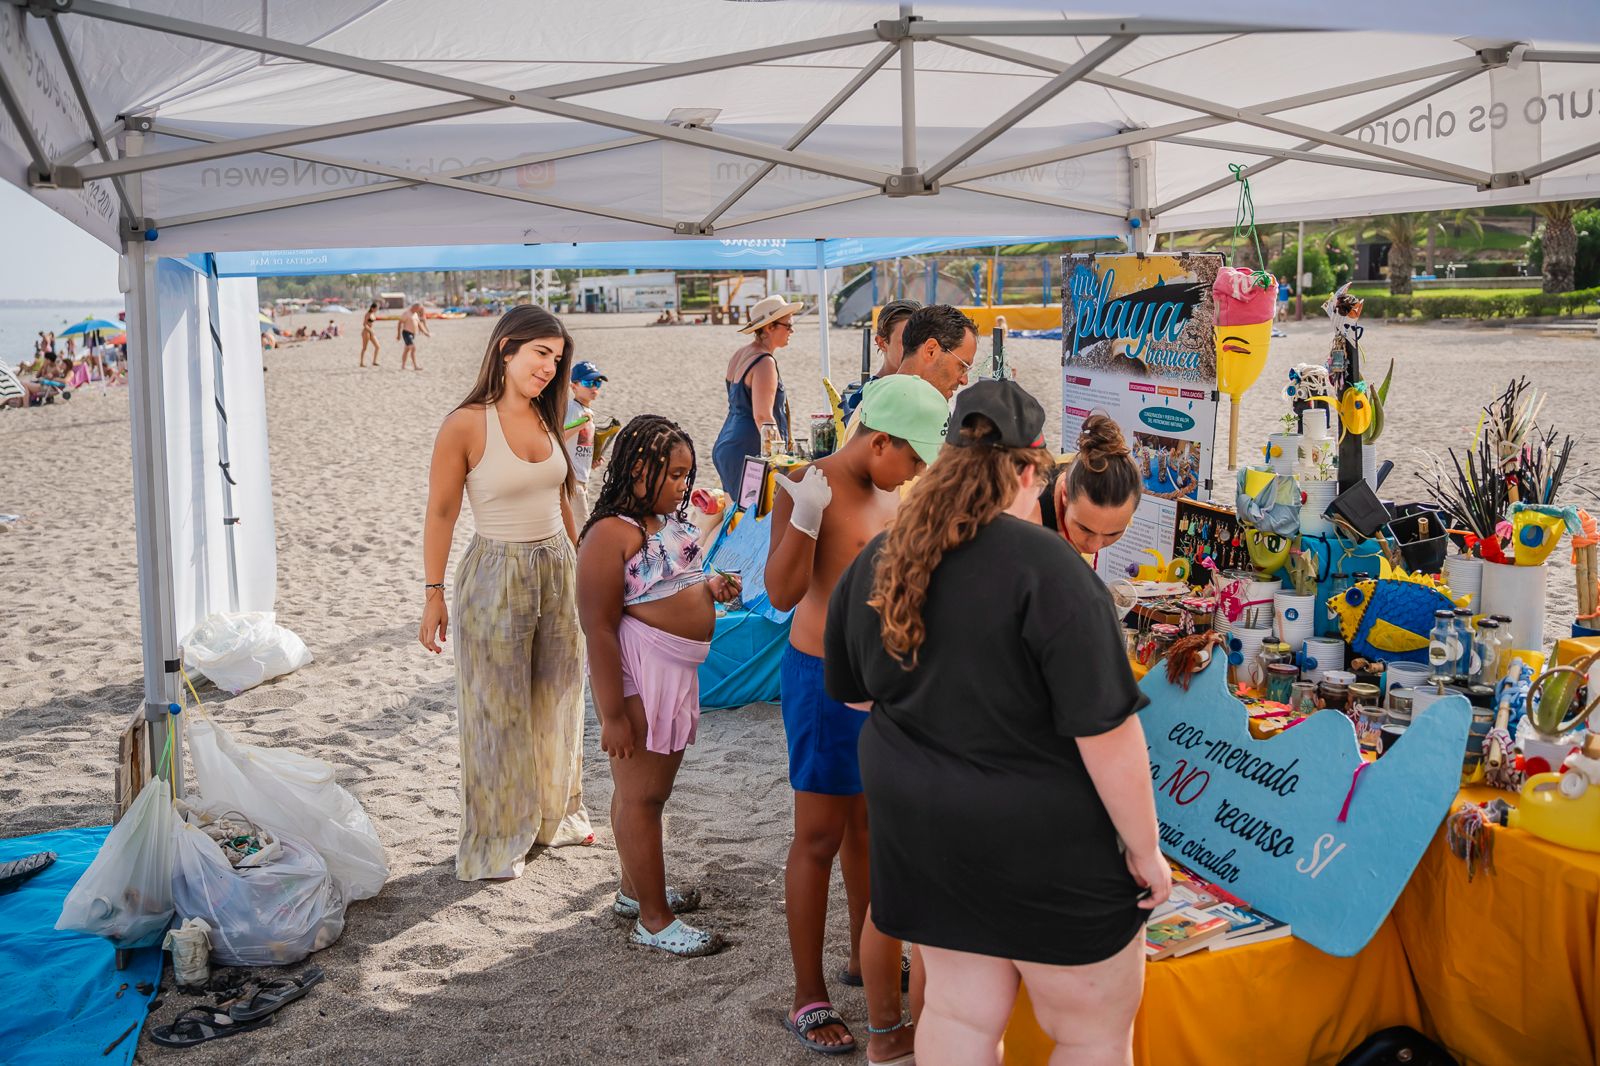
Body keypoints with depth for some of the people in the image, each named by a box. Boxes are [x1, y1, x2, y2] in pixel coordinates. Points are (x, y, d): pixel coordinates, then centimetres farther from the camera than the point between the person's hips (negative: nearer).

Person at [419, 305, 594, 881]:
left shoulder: (546, 417, 4)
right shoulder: (465, 425, -15)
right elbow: (441, 513, -10)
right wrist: (433, 594, -10)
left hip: (557, 570, 6)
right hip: (497, 575, -6)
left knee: (557, 699, 17)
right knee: (498, 711, 5)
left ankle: (555, 813, 36)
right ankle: (498, 839, 21)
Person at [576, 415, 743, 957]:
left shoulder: (668, 522, 11)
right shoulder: (611, 534, -17)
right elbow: (598, 628, -21)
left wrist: (708, 587, 7)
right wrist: (612, 715, -23)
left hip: (678, 669, 9)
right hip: (637, 673, -9)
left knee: (647, 786, 20)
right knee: (641, 795, 0)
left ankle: (635, 888, 35)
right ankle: (654, 919, 9)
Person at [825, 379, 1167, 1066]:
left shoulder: (872, 564, -1)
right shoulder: (1046, 570, -22)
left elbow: (852, 694, 13)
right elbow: (1106, 733, -22)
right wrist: (1145, 850, -10)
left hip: (918, 828, 6)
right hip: (1040, 842, -6)